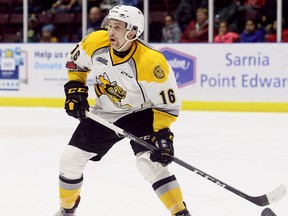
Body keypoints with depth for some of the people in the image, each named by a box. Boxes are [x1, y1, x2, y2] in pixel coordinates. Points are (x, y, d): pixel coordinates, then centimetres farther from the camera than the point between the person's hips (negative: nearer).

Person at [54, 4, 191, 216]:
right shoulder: (96, 42, -18)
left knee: (150, 163, -27)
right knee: (70, 158, 5)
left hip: (140, 114, -5)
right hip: (104, 114, 5)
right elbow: (76, 61, 5)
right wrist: (75, 89, -5)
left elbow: (167, 103, -23)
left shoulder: (151, 61, -32)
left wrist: (163, 134, -30)